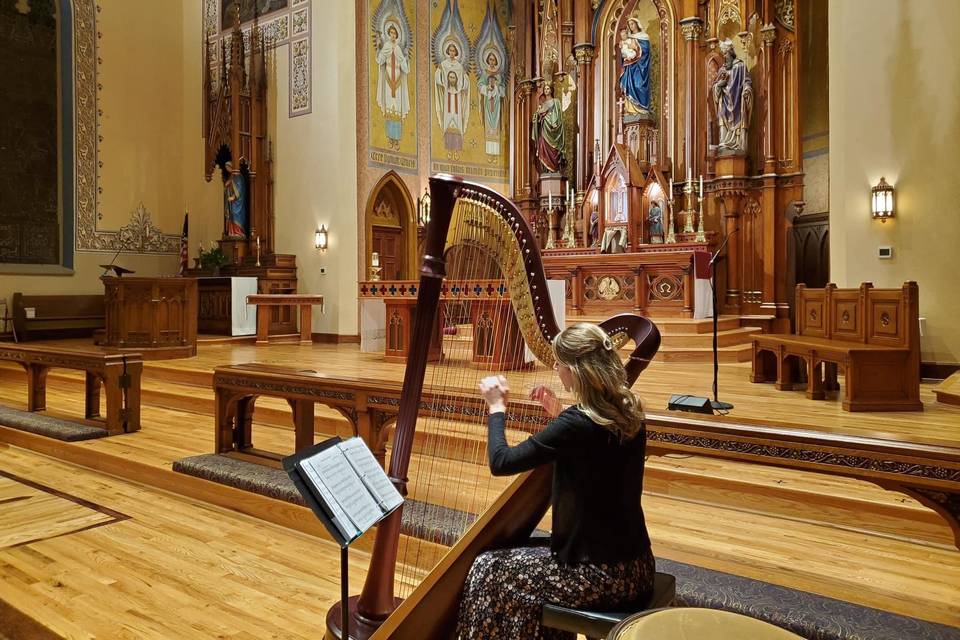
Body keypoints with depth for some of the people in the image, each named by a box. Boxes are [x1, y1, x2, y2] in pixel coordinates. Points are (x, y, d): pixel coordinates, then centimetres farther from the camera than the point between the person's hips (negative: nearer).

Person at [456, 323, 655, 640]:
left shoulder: (577, 423, -24)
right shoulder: (628, 412, 0)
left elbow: (500, 462, -16)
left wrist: (497, 407, -2)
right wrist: (559, 415, 14)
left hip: (601, 575, -8)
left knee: (487, 571, 8)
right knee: (524, 552, 26)